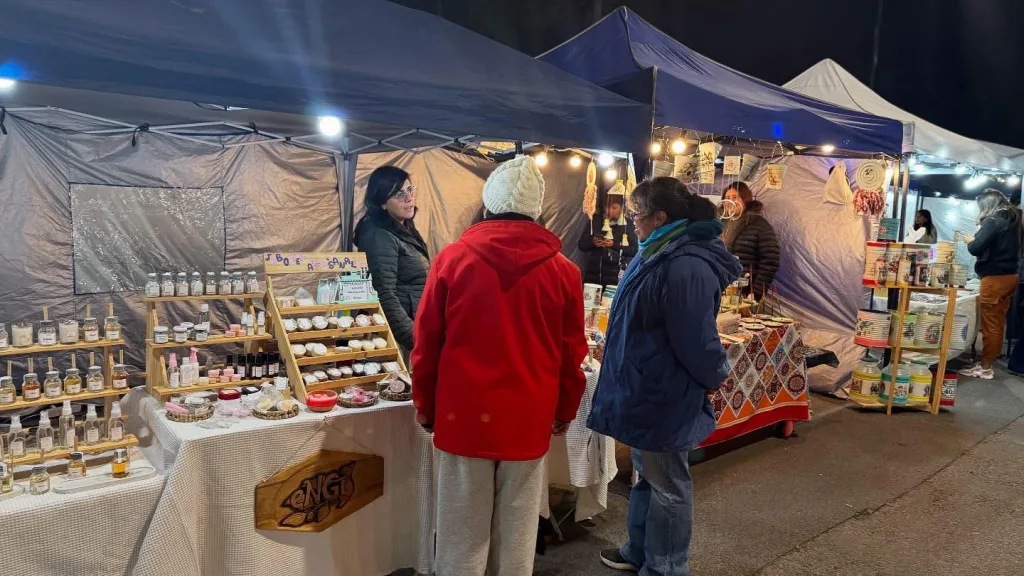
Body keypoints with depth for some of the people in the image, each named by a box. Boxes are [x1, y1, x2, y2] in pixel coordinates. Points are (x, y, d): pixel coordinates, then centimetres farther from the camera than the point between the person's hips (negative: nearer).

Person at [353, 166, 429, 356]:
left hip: (415, 323, 9)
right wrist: (415, 339, -26)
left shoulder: (404, 230, 12)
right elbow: (385, 296, -23)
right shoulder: (379, 236, -17)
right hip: (399, 336, -9)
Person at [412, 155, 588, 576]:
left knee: (462, 535, 12)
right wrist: (564, 411, 19)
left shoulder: (452, 259, -5)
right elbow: (571, 354, 4)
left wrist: (425, 406, 13)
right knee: (517, 534, 15)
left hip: (463, 413, 0)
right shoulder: (563, 270, -3)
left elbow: (426, 343, 0)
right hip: (529, 419, 1)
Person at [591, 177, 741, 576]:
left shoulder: (685, 266, -28)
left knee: (666, 485, 8)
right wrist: (616, 357, 24)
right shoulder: (660, 254, 8)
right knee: (647, 476, 23)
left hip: (665, 396, -10)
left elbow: (696, 338, -24)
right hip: (648, 389, 10)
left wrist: (715, 377, -8)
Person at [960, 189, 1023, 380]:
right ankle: (991, 360, 23)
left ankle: (985, 368, 4)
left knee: (990, 324, -2)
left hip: (995, 278, -8)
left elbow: (976, 249, -22)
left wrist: (970, 241, -1)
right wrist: (978, 241, 15)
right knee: (998, 322, 15)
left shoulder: (993, 222, -15)